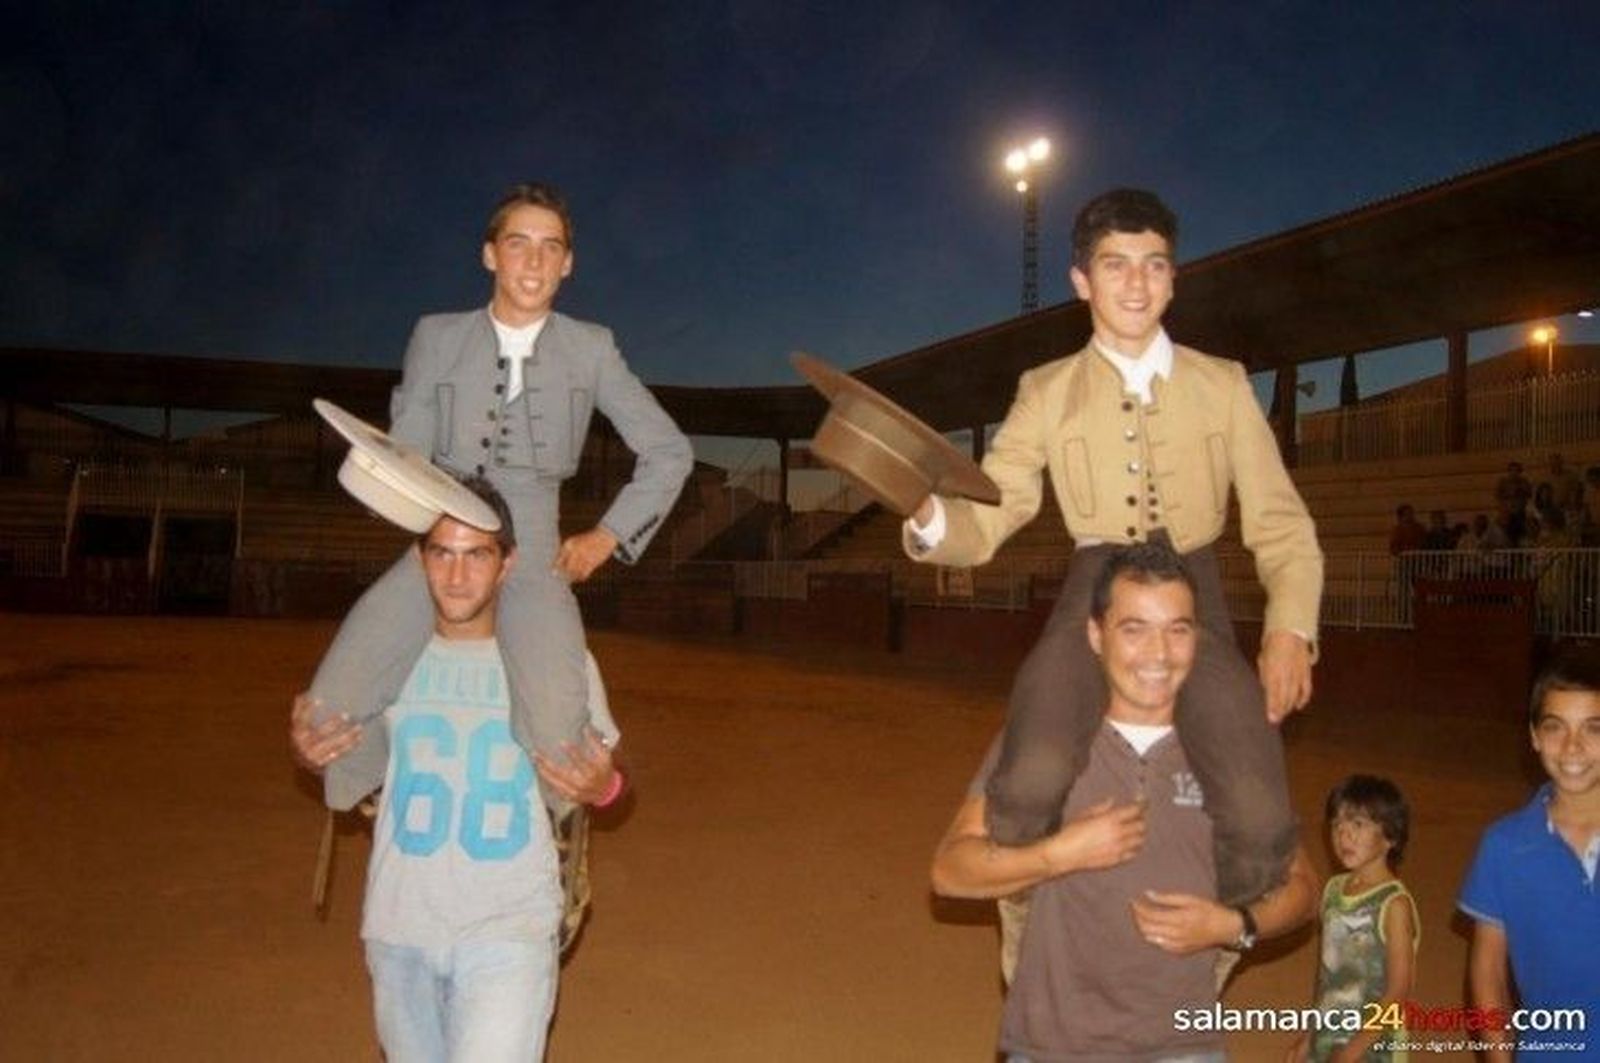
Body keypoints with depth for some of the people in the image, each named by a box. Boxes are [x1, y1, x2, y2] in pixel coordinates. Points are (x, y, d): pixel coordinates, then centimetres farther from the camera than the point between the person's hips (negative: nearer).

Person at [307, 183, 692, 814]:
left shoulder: (591, 349, 7)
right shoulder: (437, 337, 9)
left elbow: (670, 453, 12)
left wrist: (606, 537, 6)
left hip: (533, 558, -1)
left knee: (555, 739, -24)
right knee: (328, 715, -15)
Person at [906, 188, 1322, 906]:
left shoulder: (1222, 385, 14)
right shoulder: (1047, 393, 11)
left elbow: (1278, 520, 11)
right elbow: (989, 513, 3)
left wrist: (1291, 627, -6)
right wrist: (930, 518, -21)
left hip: (1194, 597, 1)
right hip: (1093, 601, -1)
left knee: (1261, 829, -19)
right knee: (1030, 791, -28)